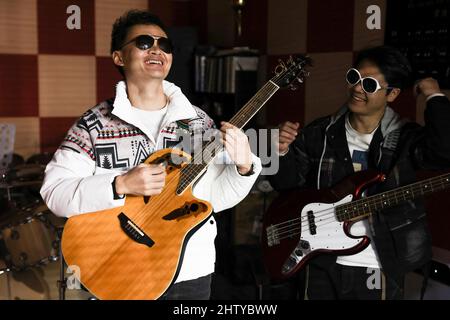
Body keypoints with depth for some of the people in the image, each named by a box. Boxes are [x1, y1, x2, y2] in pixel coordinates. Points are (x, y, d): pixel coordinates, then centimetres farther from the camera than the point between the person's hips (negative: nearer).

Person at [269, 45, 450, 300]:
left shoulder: (404, 139, -7)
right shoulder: (319, 133, 0)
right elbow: (289, 184, 5)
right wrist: (282, 153, -15)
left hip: (379, 269, -2)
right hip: (321, 264, 2)